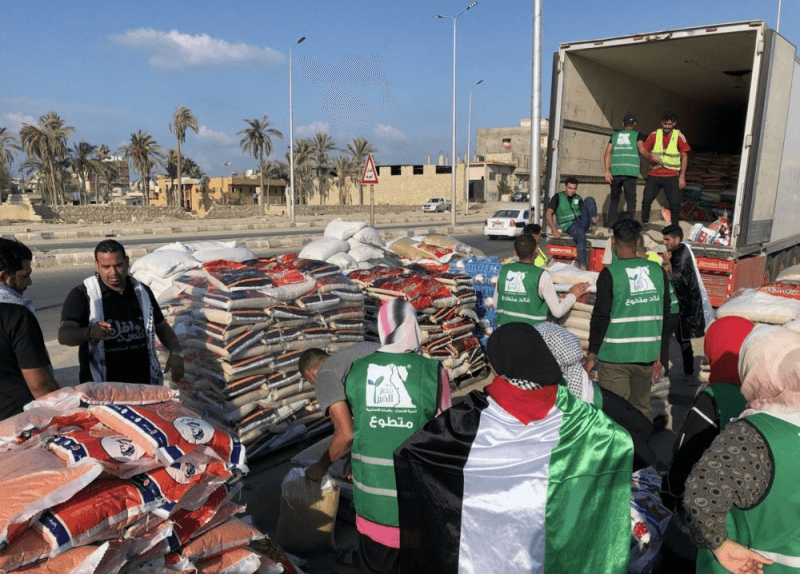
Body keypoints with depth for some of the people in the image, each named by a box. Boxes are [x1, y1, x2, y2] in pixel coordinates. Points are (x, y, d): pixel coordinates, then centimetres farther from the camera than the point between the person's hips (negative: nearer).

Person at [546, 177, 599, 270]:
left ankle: (593, 225, -28)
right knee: (580, 234, -41)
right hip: (570, 226, -4)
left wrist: (593, 218, -7)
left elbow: (584, 212, 19)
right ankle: (582, 266, -44)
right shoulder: (558, 197, 6)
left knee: (589, 200, -14)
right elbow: (549, 214, -4)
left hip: (581, 220, 4)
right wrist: (554, 230, -16)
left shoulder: (578, 198, 19)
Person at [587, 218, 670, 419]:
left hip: (615, 356, -5)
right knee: (642, 408, 19)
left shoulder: (610, 274, -12)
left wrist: (592, 355, -4)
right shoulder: (658, 271, 3)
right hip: (647, 354, 5)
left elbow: (600, 318, -13)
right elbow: (664, 313, 10)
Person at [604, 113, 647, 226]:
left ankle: (611, 224, 9)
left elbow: (607, 153, 7)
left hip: (615, 171, 3)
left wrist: (607, 171, 3)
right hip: (630, 171, -3)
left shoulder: (615, 135, 17)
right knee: (631, 198, 1)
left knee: (614, 198, 13)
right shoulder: (637, 135, 9)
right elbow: (642, 150, -6)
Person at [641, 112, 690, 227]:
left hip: (672, 176, -1)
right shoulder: (654, 135, 5)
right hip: (654, 175, 1)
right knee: (646, 200, -6)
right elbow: (644, 150, 10)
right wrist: (650, 157, -14)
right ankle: (644, 223, 13)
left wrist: (682, 176, -3)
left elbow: (684, 156, 3)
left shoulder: (679, 137, 1)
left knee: (675, 203, -5)